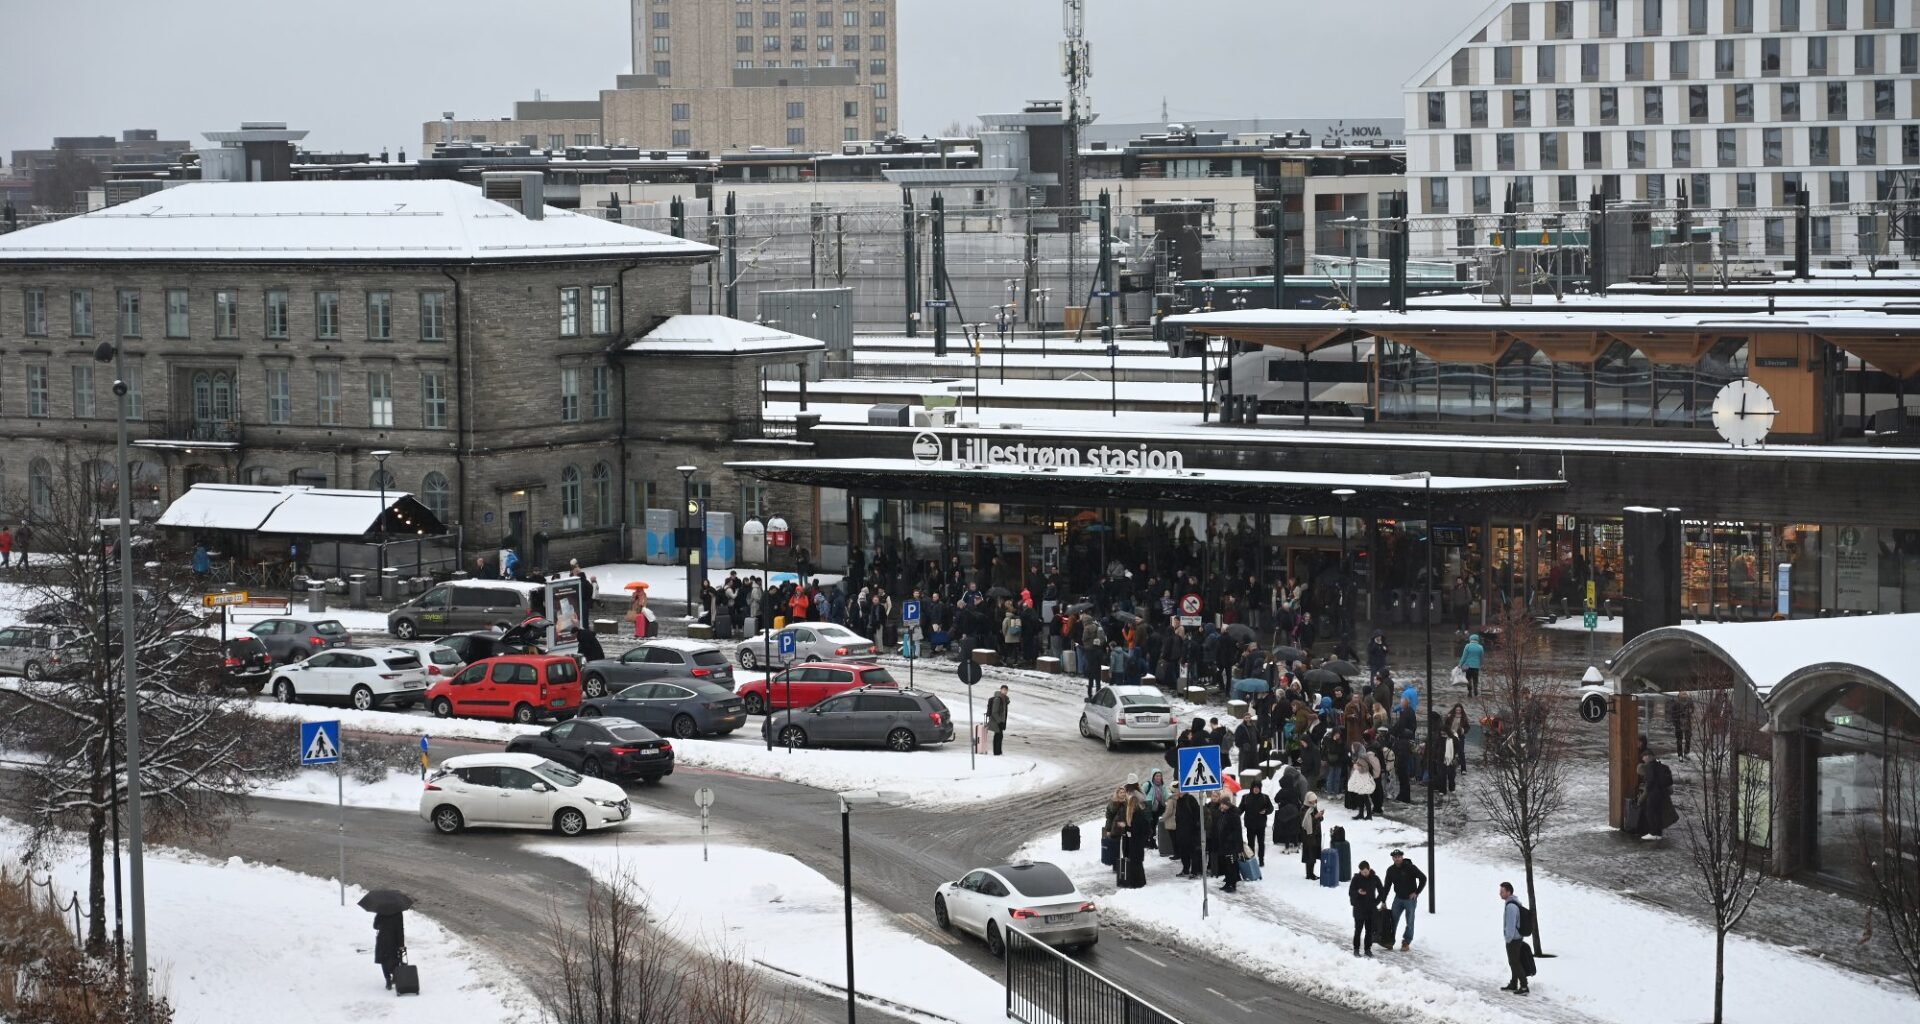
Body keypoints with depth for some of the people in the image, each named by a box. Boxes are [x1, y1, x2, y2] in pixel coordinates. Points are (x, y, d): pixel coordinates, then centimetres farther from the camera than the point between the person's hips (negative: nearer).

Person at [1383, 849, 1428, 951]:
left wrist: (1416, 893, -10)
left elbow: (1423, 878, -8)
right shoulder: (1391, 870, 2)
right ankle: (1389, 942, 2)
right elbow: (1387, 886, 8)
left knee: (1409, 922, 2)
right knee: (1393, 920, -2)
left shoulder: (1410, 867, -12)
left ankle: (1406, 943, 10)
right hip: (1398, 899, 4)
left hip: (1410, 899, -4)